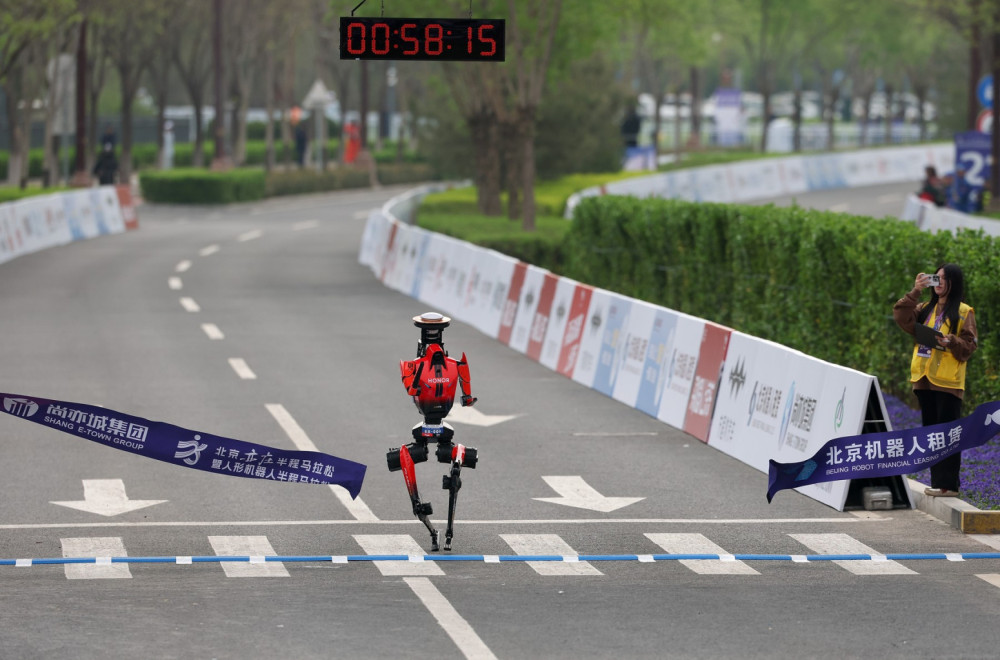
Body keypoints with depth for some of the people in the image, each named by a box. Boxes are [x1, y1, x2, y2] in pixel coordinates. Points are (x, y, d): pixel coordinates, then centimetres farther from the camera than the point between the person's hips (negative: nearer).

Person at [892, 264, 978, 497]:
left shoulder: (963, 312, -1)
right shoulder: (925, 309, 16)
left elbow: (970, 346, -4)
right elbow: (902, 317, 1)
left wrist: (951, 342, -22)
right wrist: (915, 292, -6)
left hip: (948, 381, -7)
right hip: (925, 379, 7)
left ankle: (949, 484, -7)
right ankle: (937, 481, 14)